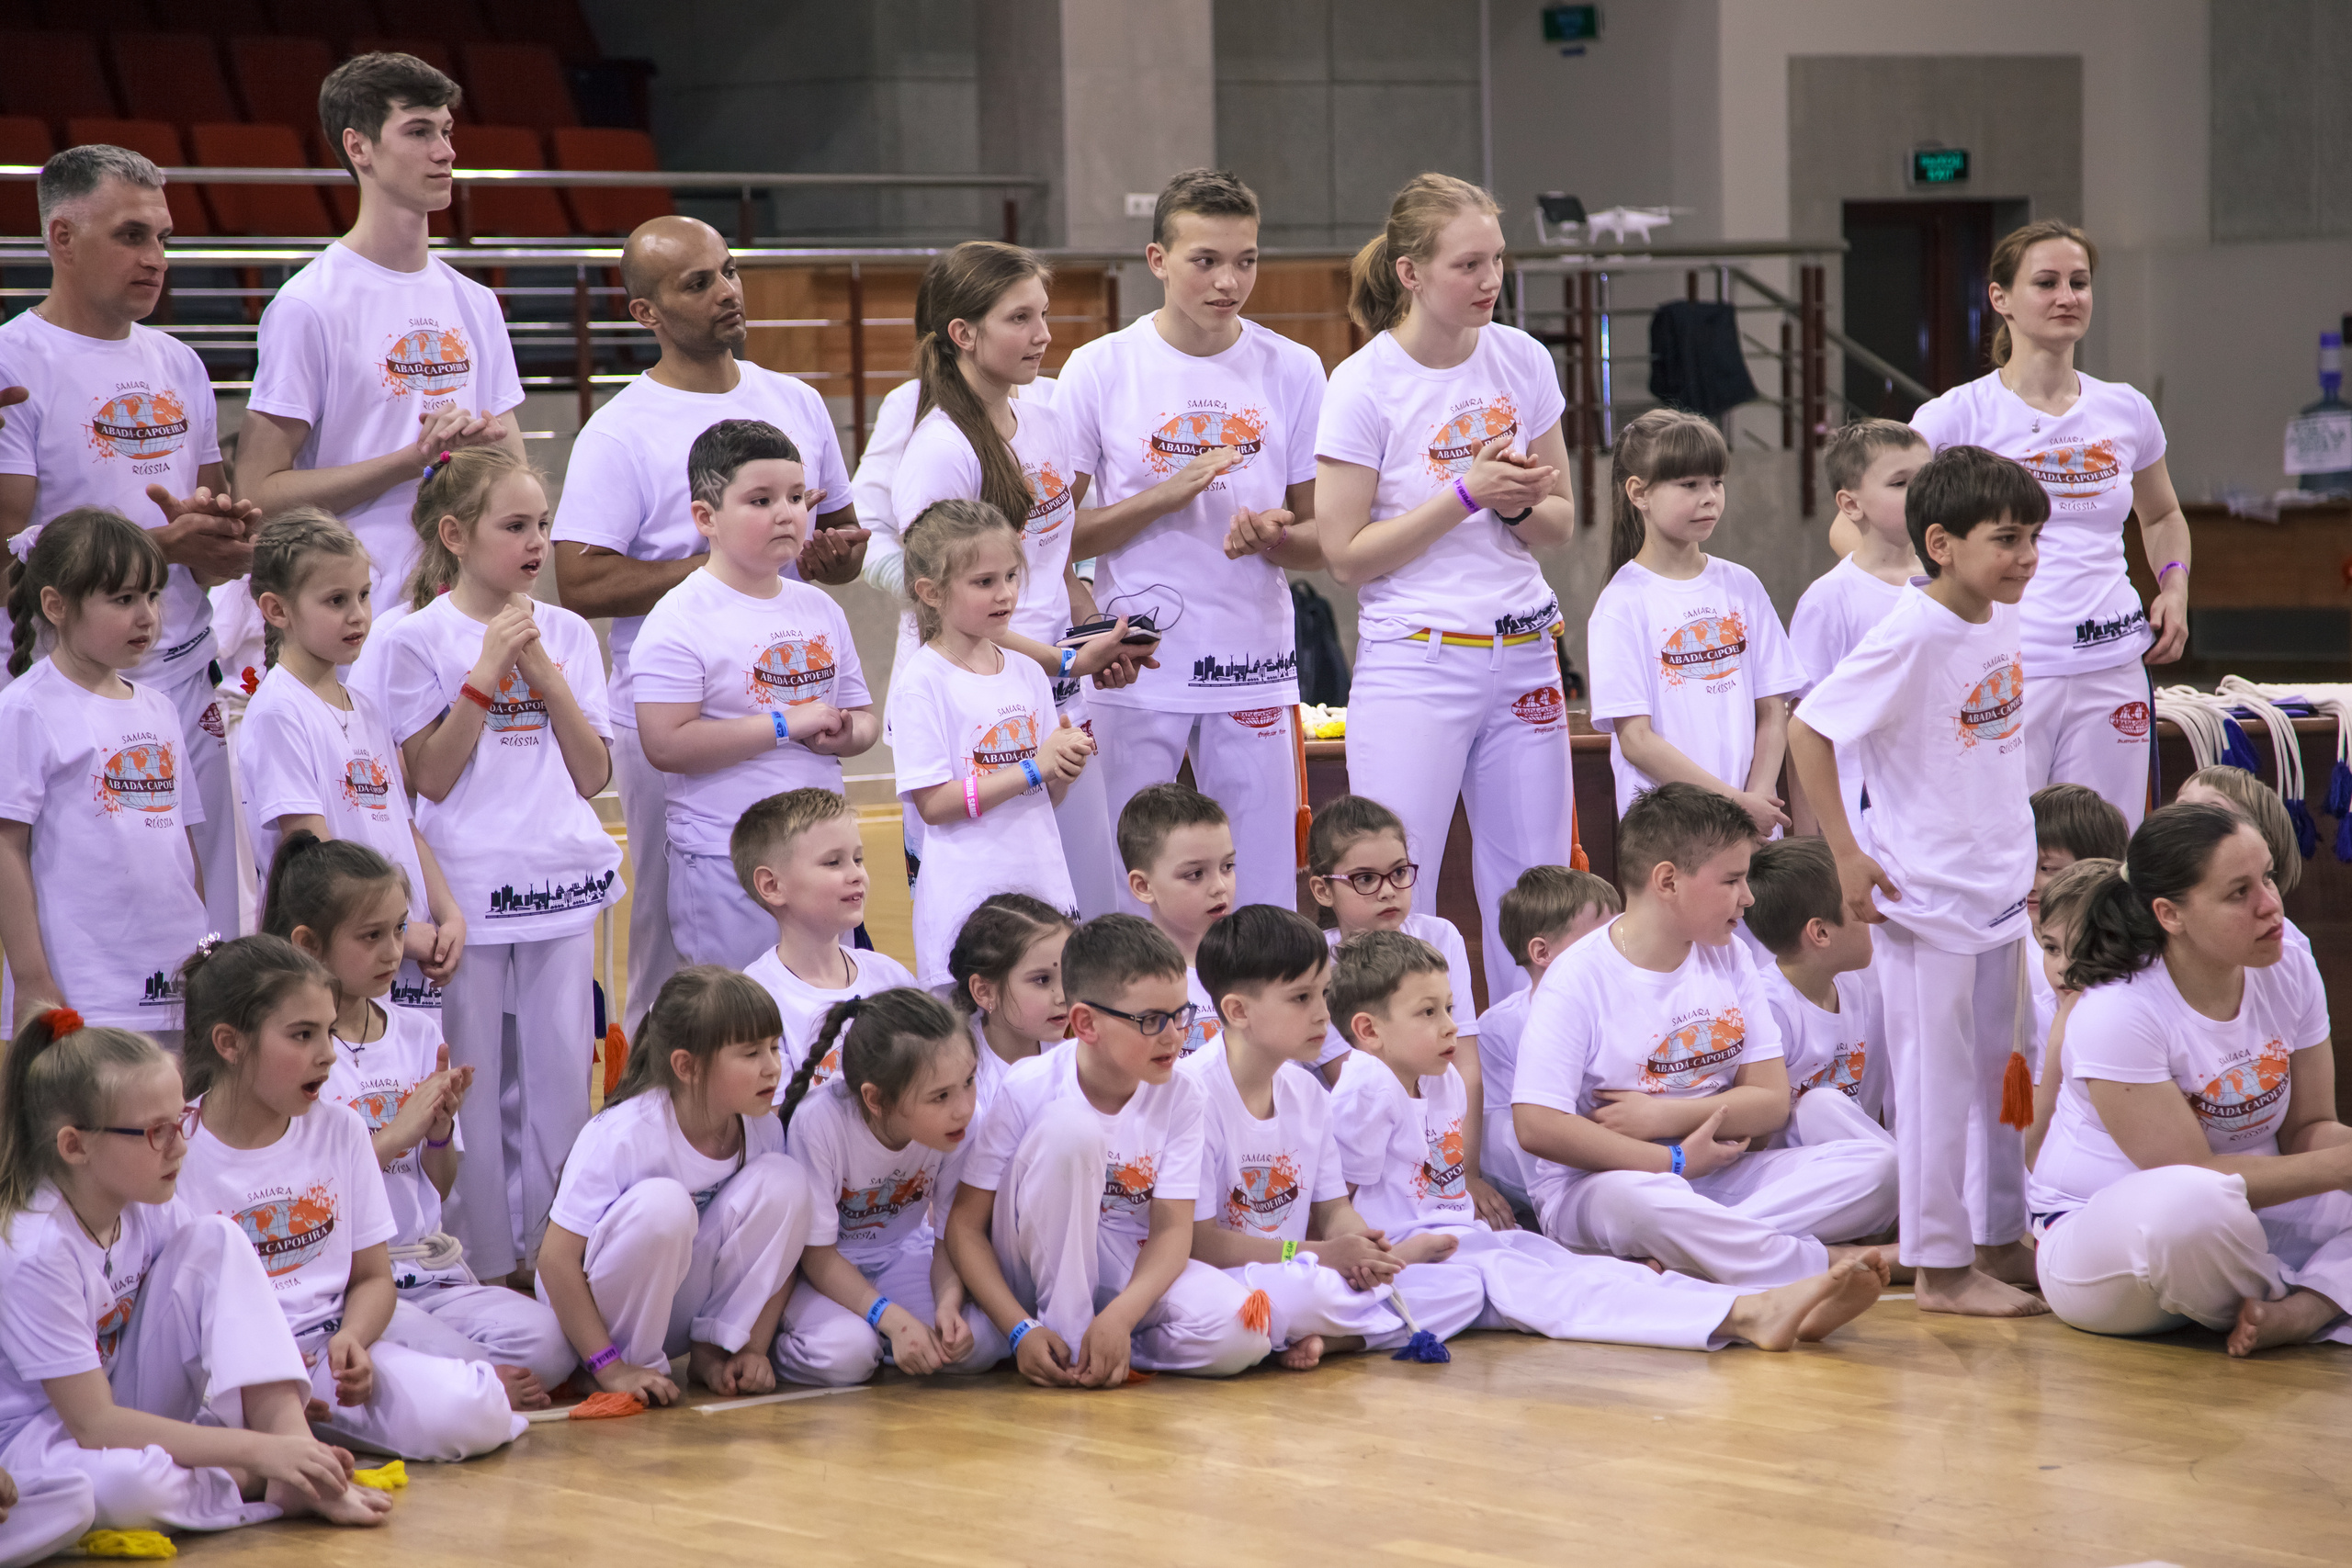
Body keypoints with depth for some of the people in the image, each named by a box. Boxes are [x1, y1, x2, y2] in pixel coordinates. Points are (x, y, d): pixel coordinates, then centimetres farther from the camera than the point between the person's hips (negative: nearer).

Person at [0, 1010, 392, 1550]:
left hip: (129, 1412, 7)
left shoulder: (150, 1208, -6)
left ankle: (296, 1445, -17)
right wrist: (259, 1451, -29)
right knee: (125, 1485, -43)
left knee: (215, 1240, -8)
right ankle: (265, 1484, -12)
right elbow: (94, 1424, -27)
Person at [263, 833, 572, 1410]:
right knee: (456, 1358, -36)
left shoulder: (419, 1032, 13)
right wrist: (394, 1135, -13)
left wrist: (440, 1130, -2)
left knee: (547, 1344, -23)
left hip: (430, 1272, 6)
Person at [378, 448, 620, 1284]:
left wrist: (547, 676, -7)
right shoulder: (421, 639, -3)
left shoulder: (567, 634, 8)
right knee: (475, 1084, 1)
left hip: (562, 878, 4)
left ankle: (552, 1255, 13)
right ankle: (484, 1263, 10)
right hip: (469, 890, -4)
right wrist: (488, 671, -14)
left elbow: (592, 775, 5)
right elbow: (432, 776, -9)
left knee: (561, 1077, 5)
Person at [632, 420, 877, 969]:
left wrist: (846, 734, -7)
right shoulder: (681, 620, -11)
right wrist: (785, 725, -19)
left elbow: (863, 716, 19)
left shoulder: (820, 610, 11)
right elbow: (666, 744, -20)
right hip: (723, 863, -6)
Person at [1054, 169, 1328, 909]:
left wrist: (1273, 536, -13)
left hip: (1255, 672, 2)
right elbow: (1055, 536, -1)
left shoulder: (1293, 371, 4)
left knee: (1263, 908, 2)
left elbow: (1323, 539, 10)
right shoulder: (1100, 369, -1)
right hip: (1134, 674, -2)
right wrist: (1167, 495, -15)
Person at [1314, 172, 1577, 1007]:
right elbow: (1346, 553, -9)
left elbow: (1560, 522, 13)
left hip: (1522, 656, 5)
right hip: (1412, 664, -5)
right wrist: (1466, 494, -16)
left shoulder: (1522, 360, 4)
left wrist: (1522, 503, -10)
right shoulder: (1364, 386, -9)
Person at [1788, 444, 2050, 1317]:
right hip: (1927, 899, -8)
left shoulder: (2002, 624, 4)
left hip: (2000, 891, 8)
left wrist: (2021, 852, 17)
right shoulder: (1910, 637, -19)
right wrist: (1848, 859, -18)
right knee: (1938, 1078, -1)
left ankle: (2000, 1243, 27)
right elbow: (1808, 730, -19)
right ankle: (1941, 1269, 7)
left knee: (1997, 1072, 16)